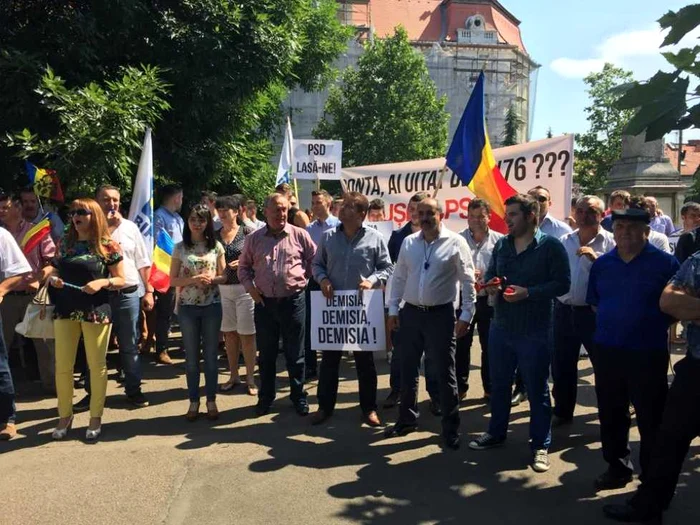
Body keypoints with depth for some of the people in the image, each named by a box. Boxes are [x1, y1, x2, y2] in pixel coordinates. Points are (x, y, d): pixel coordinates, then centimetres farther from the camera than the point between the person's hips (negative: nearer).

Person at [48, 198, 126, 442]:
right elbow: (54, 272, 18)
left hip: (96, 312, -4)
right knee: (62, 366, 7)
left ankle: (96, 417, 19)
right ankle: (65, 416, 24)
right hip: (65, 311, 4)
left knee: (97, 365, 6)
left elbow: (120, 280, -2)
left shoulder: (107, 246, -4)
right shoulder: (64, 244, 9)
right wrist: (52, 279, -4)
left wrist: (102, 282, -19)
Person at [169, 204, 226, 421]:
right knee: (191, 357, 8)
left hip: (212, 306, 0)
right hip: (187, 307, 0)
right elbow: (173, 280, 0)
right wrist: (194, 279, -17)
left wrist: (211, 279, -16)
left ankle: (211, 401, 19)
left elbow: (223, 276, 5)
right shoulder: (180, 248, 1)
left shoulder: (216, 246, 2)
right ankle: (194, 401, 20)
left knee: (211, 355, 7)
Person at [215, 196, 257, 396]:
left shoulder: (247, 232, -4)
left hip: (244, 287, -4)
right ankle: (234, 376, 24)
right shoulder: (215, 235, 7)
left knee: (246, 334, 2)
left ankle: (250, 378, 13)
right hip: (222, 289, 4)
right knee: (229, 333, 11)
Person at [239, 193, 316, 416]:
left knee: (295, 353, 9)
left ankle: (298, 396, 24)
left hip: (293, 301, -2)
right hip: (264, 303, 2)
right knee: (266, 354, 12)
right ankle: (265, 397, 26)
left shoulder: (300, 235, -2)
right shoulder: (254, 238, 4)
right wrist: (250, 287, 0)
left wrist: (303, 278, 1)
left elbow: (314, 260, 7)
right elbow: (244, 266, 13)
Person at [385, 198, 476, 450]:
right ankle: (407, 419, 31)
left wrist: (466, 315, -9)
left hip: (441, 315, -4)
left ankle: (451, 428, 20)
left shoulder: (455, 242, -7)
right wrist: (393, 309, 6)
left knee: (444, 373, 5)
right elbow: (399, 277, 9)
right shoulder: (408, 242, 5)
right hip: (411, 313, 4)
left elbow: (468, 281, -6)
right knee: (408, 370, 14)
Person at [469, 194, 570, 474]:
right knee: (498, 384, 17)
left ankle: (540, 445, 21)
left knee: (537, 389, 6)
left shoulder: (551, 246, -9)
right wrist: (491, 285, -6)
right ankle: (496, 432, 35)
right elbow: (489, 274, 18)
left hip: (535, 331, -5)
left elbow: (562, 283, -13)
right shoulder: (501, 244, 9)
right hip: (501, 327, 6)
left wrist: (528, 292, -23)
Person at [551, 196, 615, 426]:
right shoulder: (564, 241, 8)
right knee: (561, 365, 14)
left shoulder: (610, 242, -6)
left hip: (595, 312, -4)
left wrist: (596, 258, -26)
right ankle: (562, 411, 31)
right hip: (564, 310, 4)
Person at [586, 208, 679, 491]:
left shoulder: (665, 262, -6)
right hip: (607, 351, 4)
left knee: (651, 419, 7)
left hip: (648, 353, -4)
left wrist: (655, 328, -2)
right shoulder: (602, 263, 6)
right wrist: (610, 325, 8)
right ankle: (618, 466, 32)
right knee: (610, 414, 14)